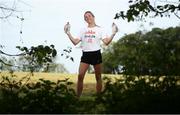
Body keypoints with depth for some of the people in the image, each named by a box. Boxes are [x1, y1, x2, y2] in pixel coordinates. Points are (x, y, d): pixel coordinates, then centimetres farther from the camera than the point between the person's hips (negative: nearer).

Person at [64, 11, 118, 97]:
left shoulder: (99, 29, 6)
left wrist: (113, 33, -16)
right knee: (80, 76, -11)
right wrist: (68, 33, -1)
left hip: (96, 54, -1)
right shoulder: (83, 30, 13)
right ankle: (77, 97, -5)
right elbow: (75, 42, 6)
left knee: (98, 77, 4)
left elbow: (106, 42, -4)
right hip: (85, 54, 2)